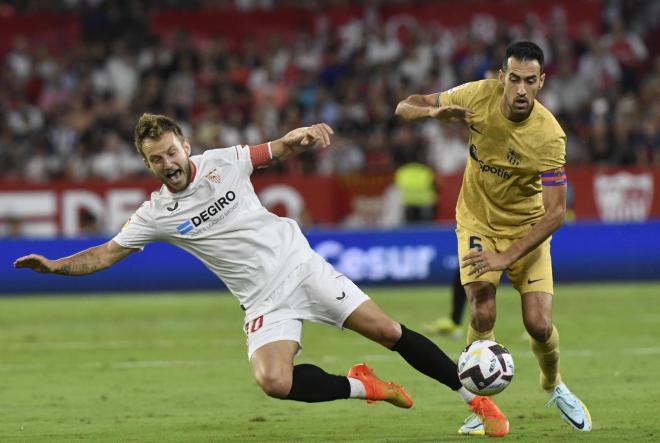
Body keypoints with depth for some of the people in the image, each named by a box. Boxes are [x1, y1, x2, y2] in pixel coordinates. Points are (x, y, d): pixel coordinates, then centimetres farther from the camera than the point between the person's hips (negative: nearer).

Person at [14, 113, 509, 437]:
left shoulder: (223, 162, -3)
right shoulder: (154, 216, -3)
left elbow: (279, 150, 6)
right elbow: (107, 253, 0)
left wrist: (305, 134, -16)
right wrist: (54, 265, -13)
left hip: (301, 265, 0)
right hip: (264, 301, 0)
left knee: (389, 332, -5)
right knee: (273, 381, -26)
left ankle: (474, 396, 9)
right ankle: (361, 387, -1)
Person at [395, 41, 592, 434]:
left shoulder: (550, 136, -27)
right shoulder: (478, 96, -19)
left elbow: (555, 213, -25)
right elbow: (405, 107, -9)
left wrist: (507, 257, -31)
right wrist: (435, 112, -33)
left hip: (527, 228, -1)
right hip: (478, 223, 1)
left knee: (539, 324, -9)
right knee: (483, 316, -18)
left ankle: (554, 387, 24)